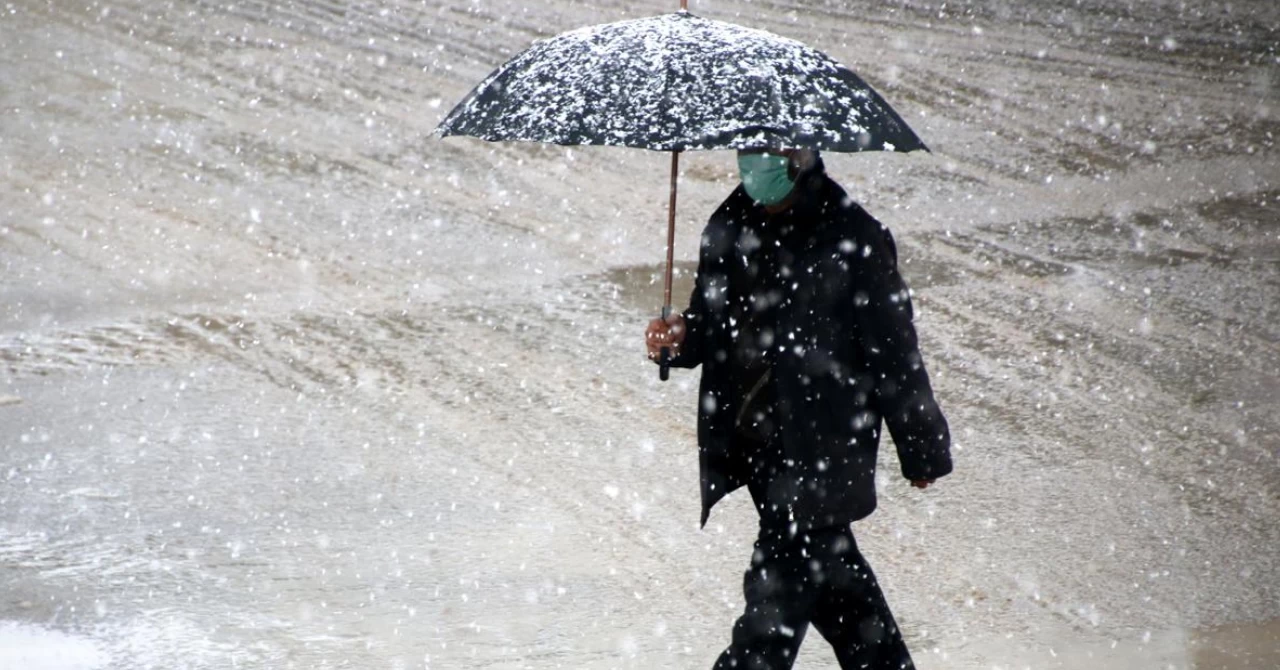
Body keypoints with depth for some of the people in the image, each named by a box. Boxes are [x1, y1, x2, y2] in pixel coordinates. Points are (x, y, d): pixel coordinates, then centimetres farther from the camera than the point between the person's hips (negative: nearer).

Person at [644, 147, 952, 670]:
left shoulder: (851, 239, -15)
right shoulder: (729, 228, 3)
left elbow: (894, 352, -9)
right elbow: (713, 326, 15)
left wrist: (922, 449, -2)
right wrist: (679, 339, -8)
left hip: (821, 452, -7)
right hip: (752, 444, 7)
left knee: (779, 586, -6)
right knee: (827, 567, 20)